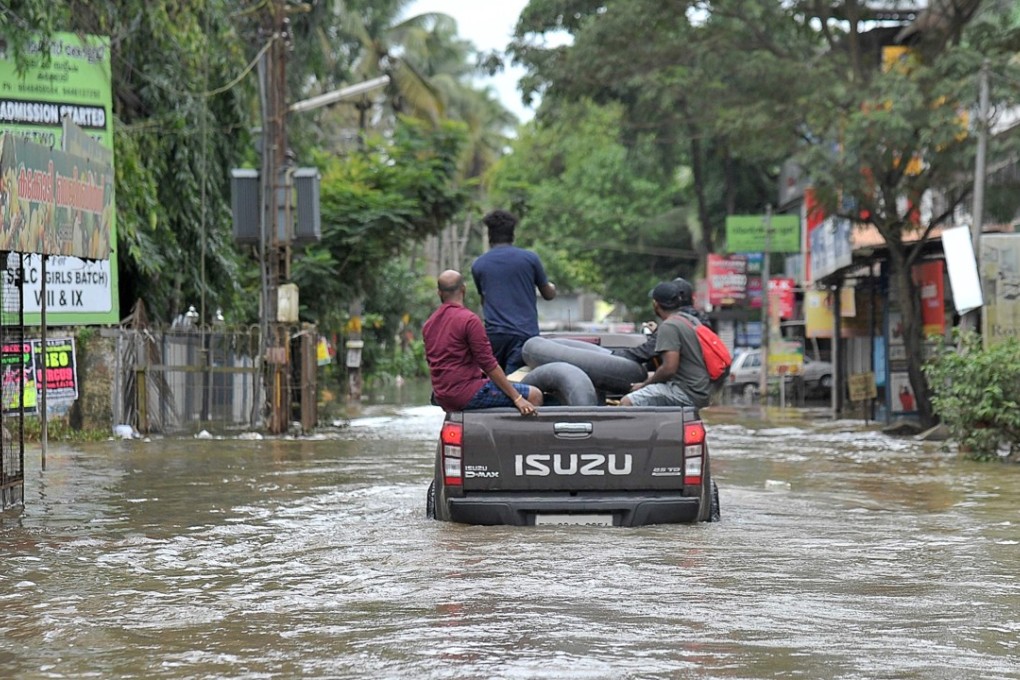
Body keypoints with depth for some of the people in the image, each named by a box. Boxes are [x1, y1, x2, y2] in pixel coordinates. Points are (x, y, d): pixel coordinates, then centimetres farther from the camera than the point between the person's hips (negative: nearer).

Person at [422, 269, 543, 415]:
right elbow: (488, 363, -17)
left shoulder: (428, 325, 12)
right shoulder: (469, 320, -13)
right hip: (467, 394, -9)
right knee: (534, 395, -7)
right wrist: (517, 398, -15)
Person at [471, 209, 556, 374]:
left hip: (493, 334, 2)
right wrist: (552, 287, 39)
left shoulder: (478, 265, 8)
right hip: (524, 333, -2)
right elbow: (548, 294, 15)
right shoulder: (529, 258, 3)